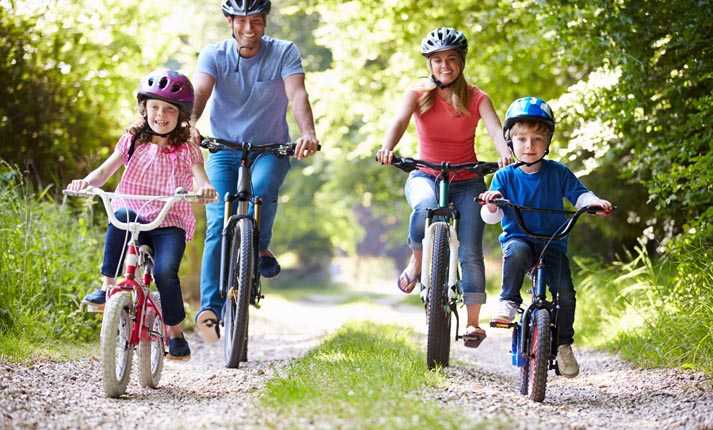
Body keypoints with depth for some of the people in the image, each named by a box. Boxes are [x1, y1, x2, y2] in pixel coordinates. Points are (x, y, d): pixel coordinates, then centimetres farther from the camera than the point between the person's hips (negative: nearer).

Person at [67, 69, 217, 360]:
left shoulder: (186, 150, 4)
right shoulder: (133, 141, 9)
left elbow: (200, 176, -12)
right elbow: (105, 171, -1)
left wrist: (205, 188, -37)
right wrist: (86, 182, -23)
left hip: (170, 224, -1)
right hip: (134, 220, 1)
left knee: (165, 271, -26)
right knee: (121, 215, -35)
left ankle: (175, 333, -4)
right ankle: (107, 287, -27)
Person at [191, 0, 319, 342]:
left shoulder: (284, 53, -7)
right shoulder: (214, 55, -4)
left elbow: (297, 94, -21)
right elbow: (199, 92, -21)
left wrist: (308, 133, -42)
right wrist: (190, 124, -44)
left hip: (270, 149, -1)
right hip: (223, 150, 1)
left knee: (262, 189, -34)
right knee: (218, 224, -14)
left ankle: (261, 249, -6)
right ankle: (210, 308, -16)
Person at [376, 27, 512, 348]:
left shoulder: (476, 98, -3)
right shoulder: (419, 94, -2)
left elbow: (495, 129, -19)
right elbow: (400, 121, -20)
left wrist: (506, 153, -43)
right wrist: (387, 148, -42)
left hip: (467, 181, 1)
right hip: (426, 176, -1)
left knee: (470, 252, -10)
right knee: (426, 207, -37)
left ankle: (473, 322, -2)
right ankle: (416, 262, -11)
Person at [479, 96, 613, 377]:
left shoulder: (558, 173, 5)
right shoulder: (505, 176, 2)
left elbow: (579, 194, 2)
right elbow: (491, 217, -3)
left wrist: (595, 202, -20)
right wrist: (490, 204, -26)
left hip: (553, 243, 1)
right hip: (518, 238, -1)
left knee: (565, 293, -16)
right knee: (517, 253, -39)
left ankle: (563, 343, 4)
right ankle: (508, 301, -22)